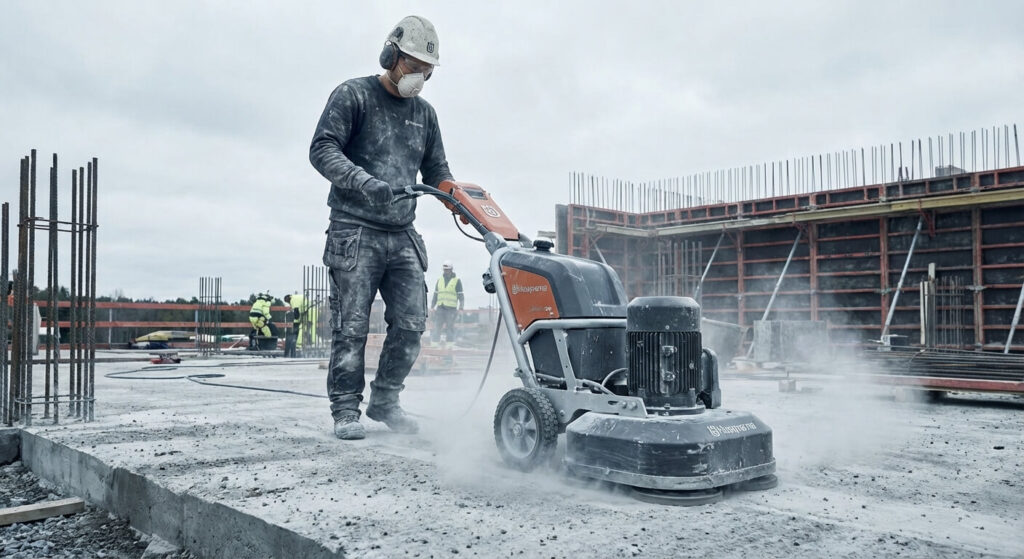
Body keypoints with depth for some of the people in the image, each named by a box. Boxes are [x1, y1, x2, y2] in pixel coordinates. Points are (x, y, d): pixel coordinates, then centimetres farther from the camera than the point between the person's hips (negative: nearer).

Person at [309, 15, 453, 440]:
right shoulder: (353, 96, 1)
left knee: (411, 324, 0)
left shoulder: (424, 114, 18)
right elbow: (322, 150, -8)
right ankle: (346, 411, 5)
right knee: (351, 327, -6)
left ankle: (385, 400, 16)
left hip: (402, 236, 5)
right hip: (355, 232, -5)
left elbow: (436, 171, 21)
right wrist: (364, 182, -25)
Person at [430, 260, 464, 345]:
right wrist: (432, 306, 14)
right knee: (437, 327, -1)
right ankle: (434, 344, 0)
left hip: (451, 308, -4)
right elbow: (435, 294, 21)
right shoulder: (439, 280, 16)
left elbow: (461, 296, 2)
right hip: (440, 308, 4)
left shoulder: (457, 281, 3)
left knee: (450, 327, -5)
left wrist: (461, 307, -8)